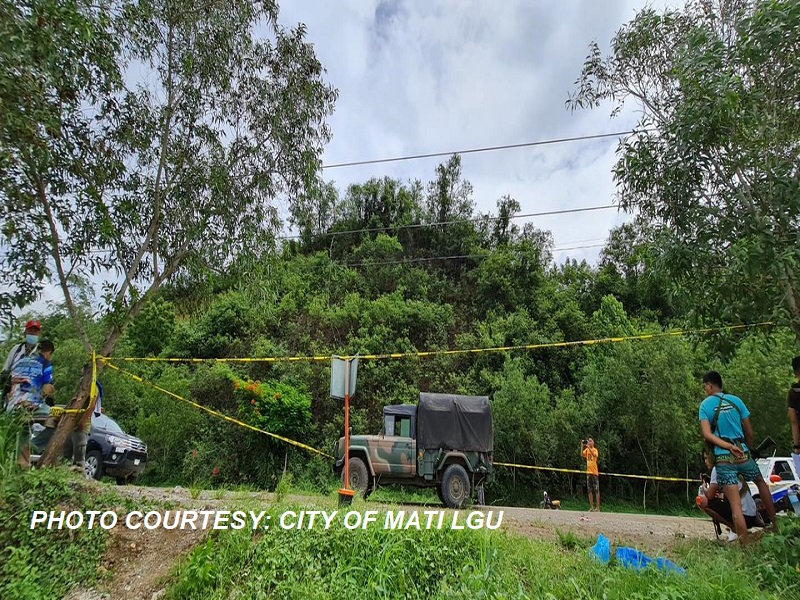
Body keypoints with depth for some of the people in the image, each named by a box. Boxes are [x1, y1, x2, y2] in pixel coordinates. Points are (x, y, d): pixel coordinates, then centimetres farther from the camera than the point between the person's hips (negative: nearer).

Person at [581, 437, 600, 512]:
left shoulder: (595, 450, -3)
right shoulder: (586, 450, 11)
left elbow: (595, 455, -23)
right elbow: (582, 454, -4)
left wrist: (589, 447, -27)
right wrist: (582, 445, -10)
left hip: (594, 472, -5)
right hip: (588, 472, 5)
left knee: (596, 490, -3)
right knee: (589, 491, 6)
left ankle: (598, 508, -1)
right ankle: (592, 507, 11)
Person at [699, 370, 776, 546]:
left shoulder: (705, 405, -3)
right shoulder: (736, 400, 4)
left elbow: (707, 435, -15)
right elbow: (749, 432, 9)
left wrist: (728, 446, -10)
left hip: (723, 459, -3)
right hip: (743, 454, 3)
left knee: (736, 507, -1)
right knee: (762, 484, 33)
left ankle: (746, 547, 0)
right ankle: (775, 525, 41)